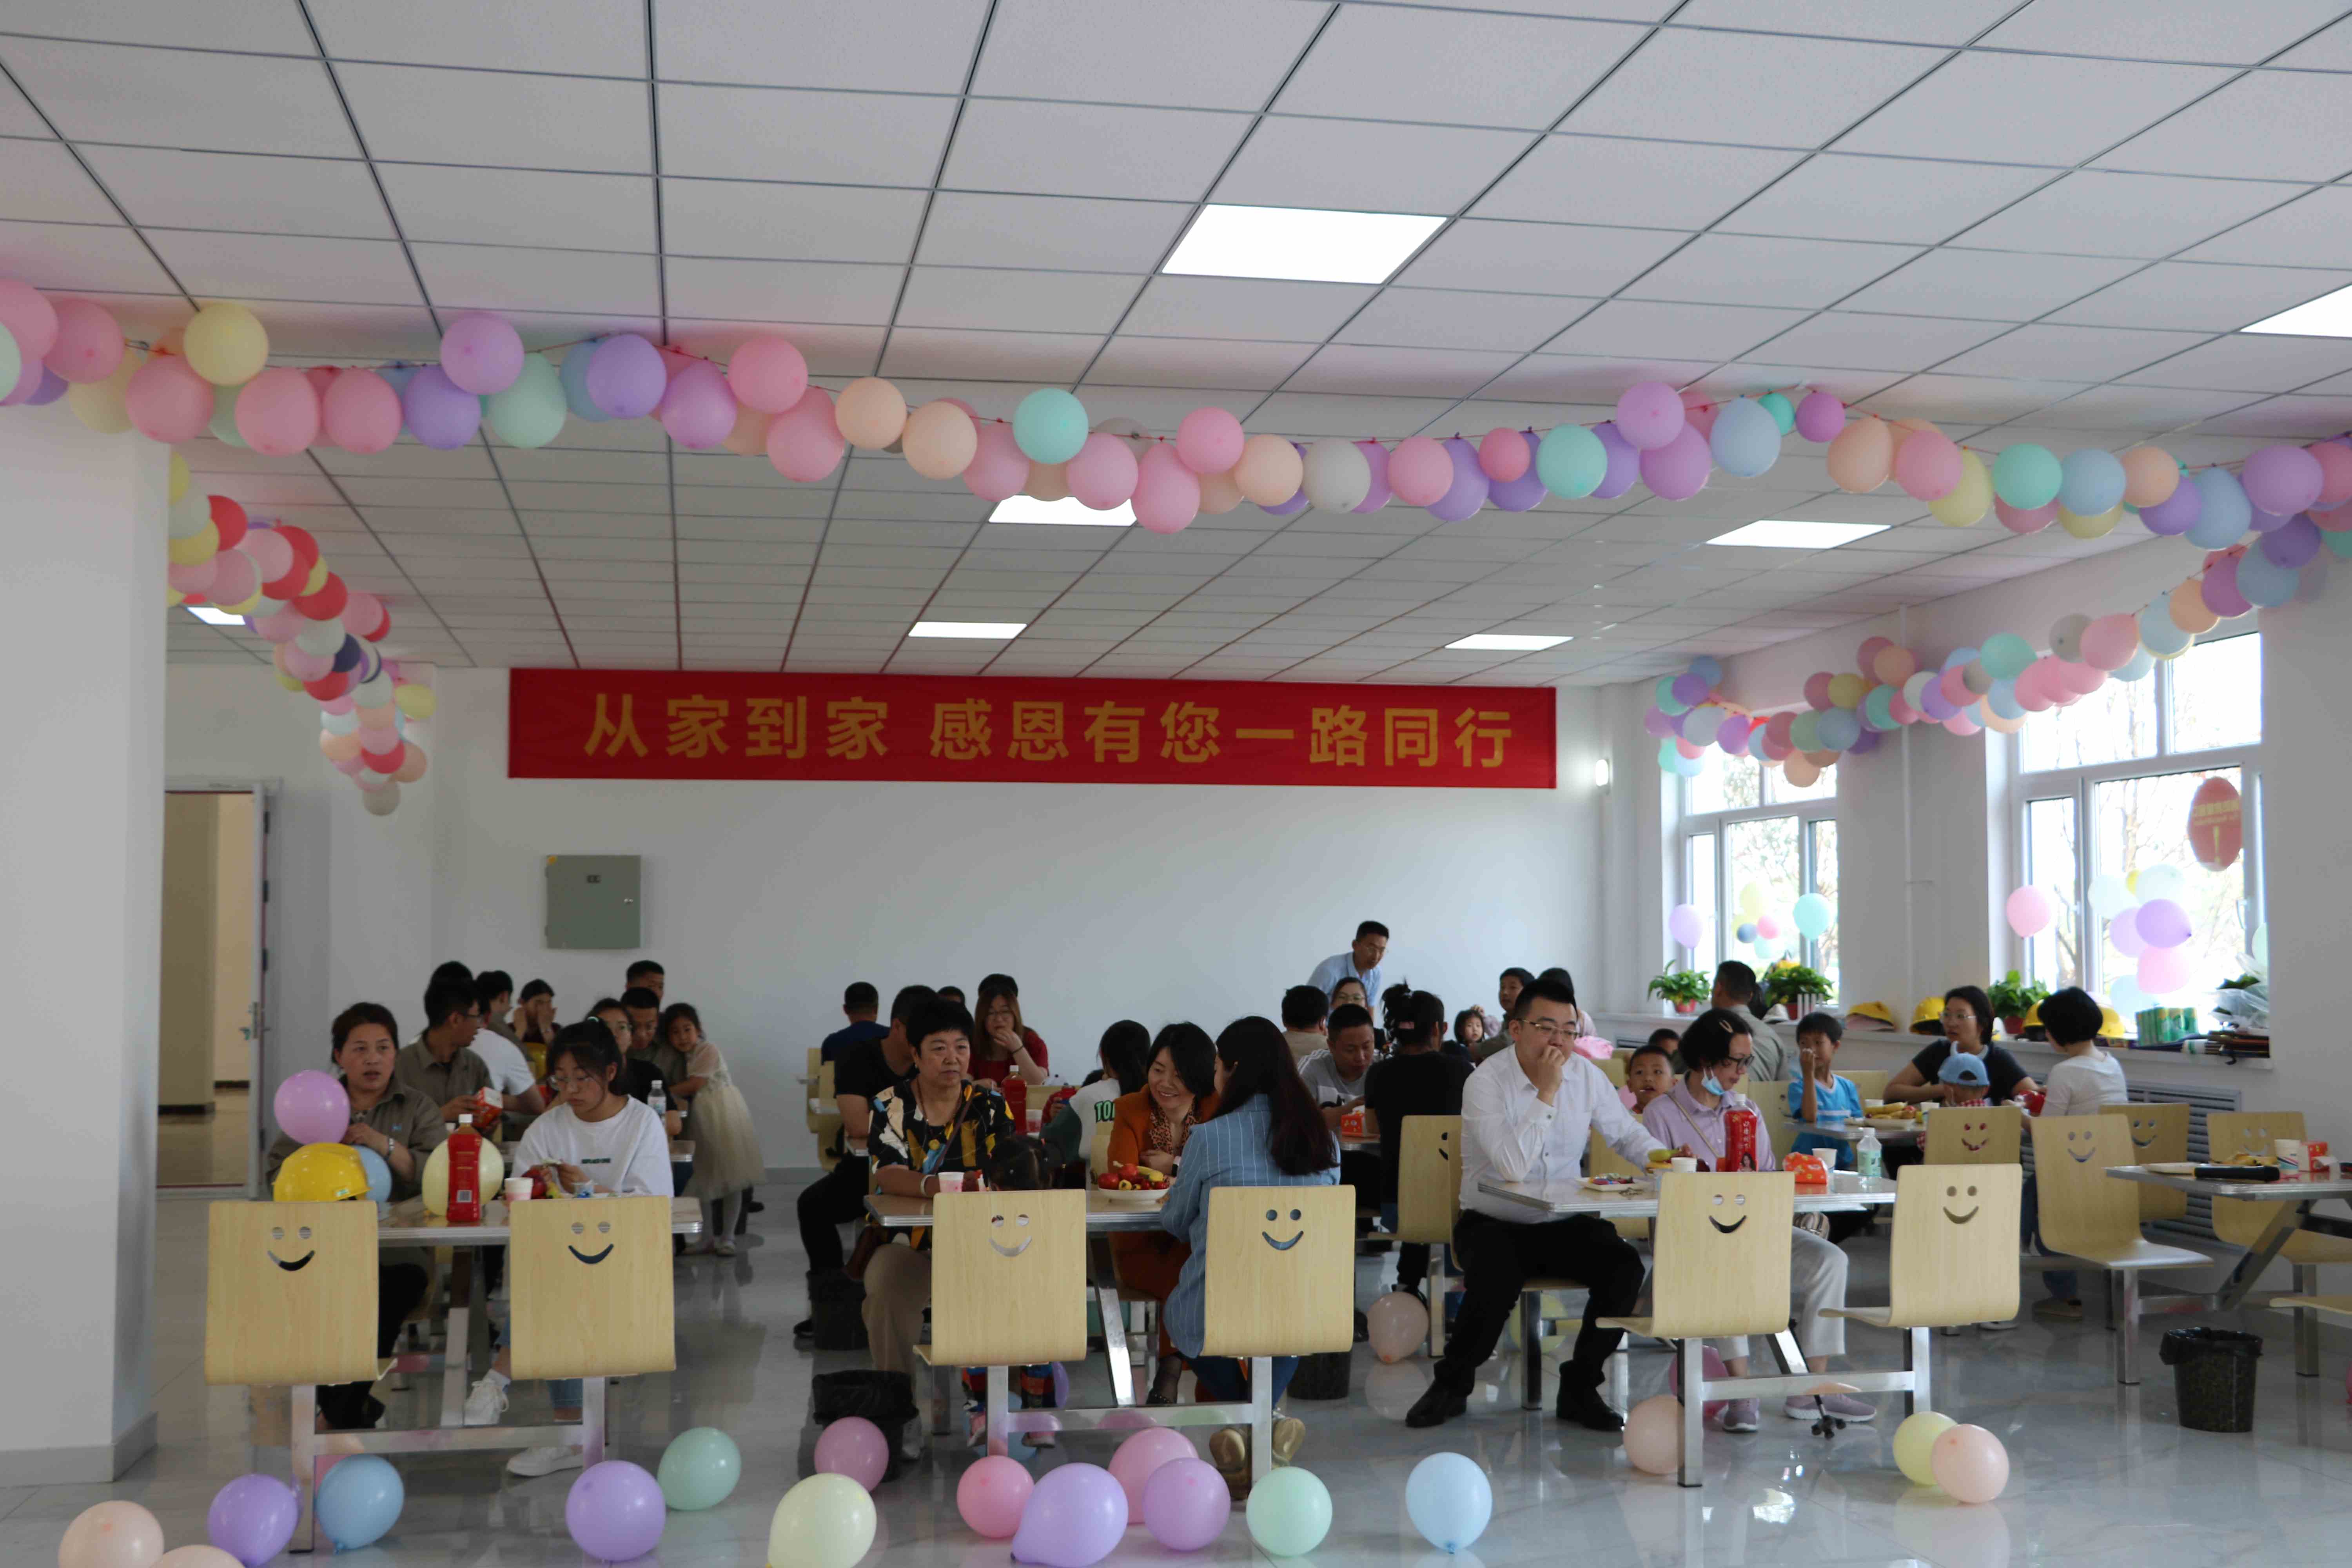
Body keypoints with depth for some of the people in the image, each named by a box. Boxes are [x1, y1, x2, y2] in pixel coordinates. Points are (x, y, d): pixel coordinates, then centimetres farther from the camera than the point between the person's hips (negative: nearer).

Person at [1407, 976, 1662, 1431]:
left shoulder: (1586, 1076, 3)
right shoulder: (1486, 1082, -14)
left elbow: (1627, 1133, 15)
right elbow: (1513, 1166, -26)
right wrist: (1546, 1093, -24)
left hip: (1566, 1224, 4)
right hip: (1494, 1223, -4)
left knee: (1625, 1266, -23)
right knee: (1497, 1277, -35)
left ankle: (1579, 1388, -5)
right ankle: (1452, 1384, -7)